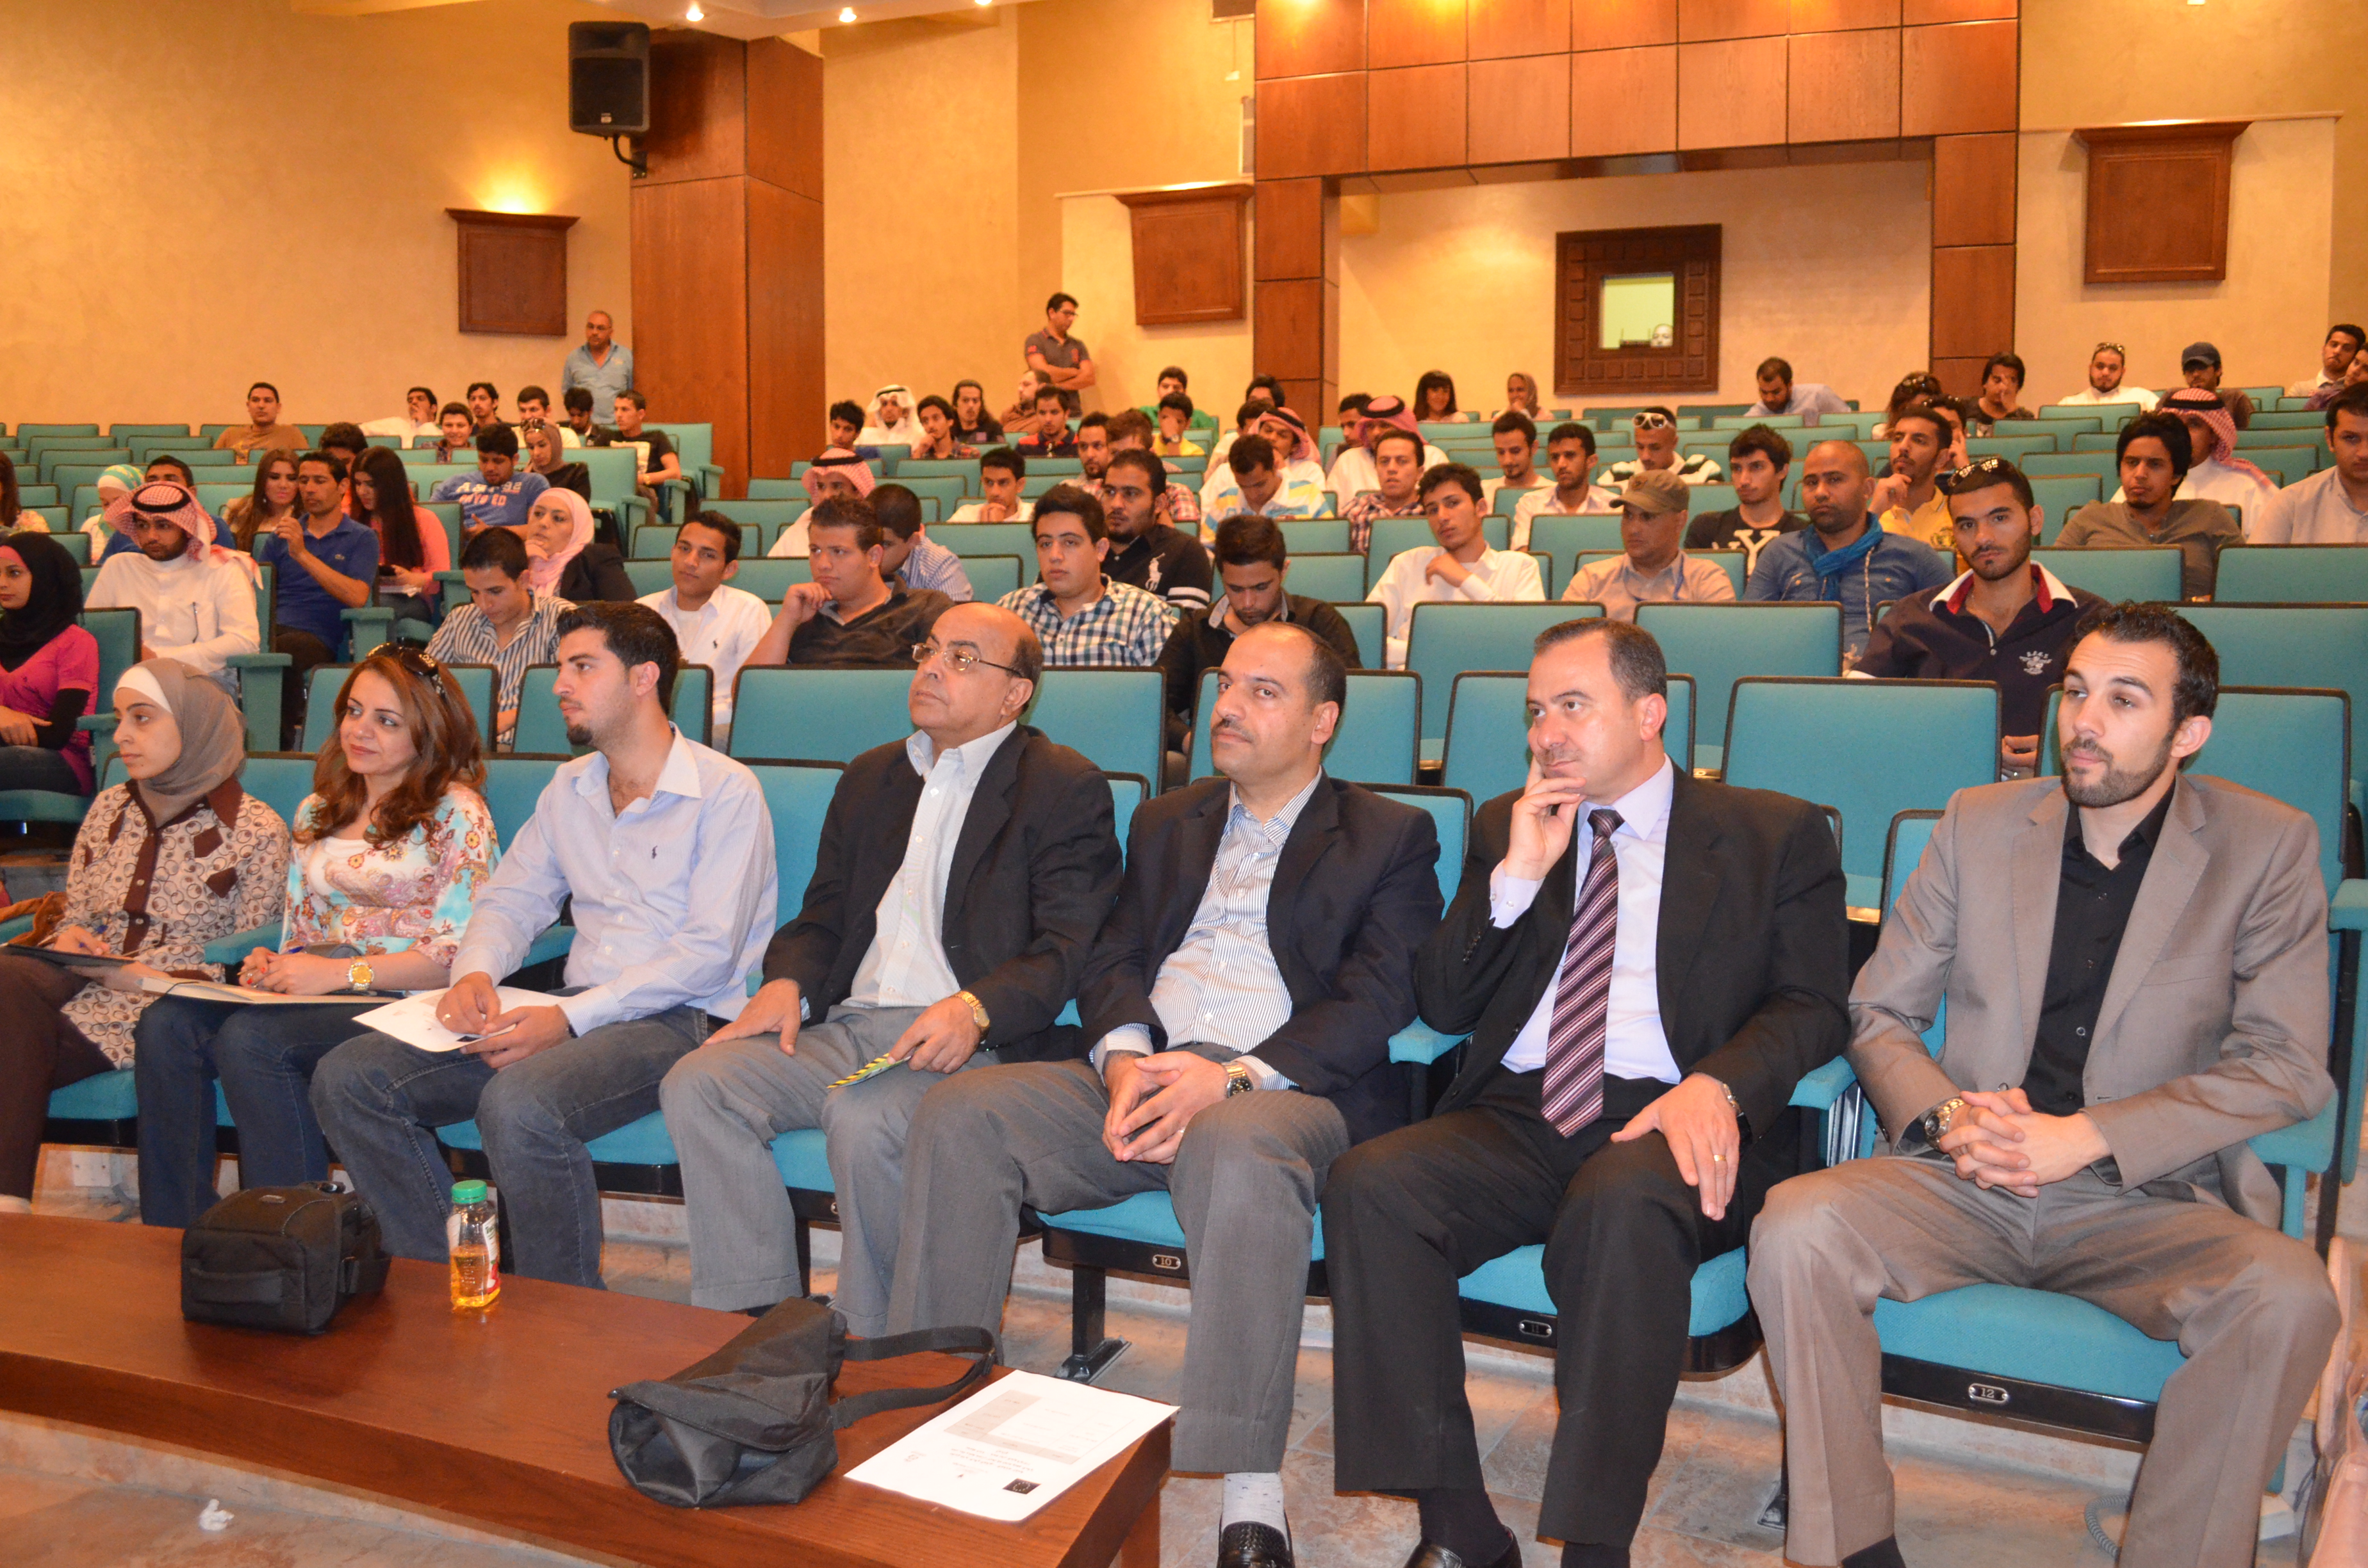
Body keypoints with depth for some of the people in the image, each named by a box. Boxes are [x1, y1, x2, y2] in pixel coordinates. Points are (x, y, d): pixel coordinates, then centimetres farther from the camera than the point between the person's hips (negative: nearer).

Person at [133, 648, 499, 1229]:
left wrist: (340, 972, -15)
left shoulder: (456, 812, -1)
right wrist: (273, 967, 1)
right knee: (166, 1025, -19)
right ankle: (175, 1240, -14)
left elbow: (461, 954, -9)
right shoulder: (317, 813, 22)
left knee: (248, 1039, -30)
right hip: (319, 996, 7)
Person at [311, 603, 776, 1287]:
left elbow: (708, 953, -13)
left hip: (680, 1019, -7)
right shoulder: (569, 788, 19)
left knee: (520, 1103, -36)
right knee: (349, 1078, -8)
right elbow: (510, 899, 19)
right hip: (574, 1013, 8)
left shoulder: (725, 790, -5)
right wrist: (474, 974, -6)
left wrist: (570, 1017, -22)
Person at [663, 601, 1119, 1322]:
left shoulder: (1066, 788, 2)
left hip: (973, 1040, -6)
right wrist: (787, 982, 2)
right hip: (845, 1026, 7)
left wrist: (974, 1009, -25)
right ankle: (754, 1324, -12)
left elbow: (1069, 950, -7)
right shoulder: (872, 776, 24)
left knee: (866, 1120, -34)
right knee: (697, 1084, -17)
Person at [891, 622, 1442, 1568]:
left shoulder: (1391, 837, 9)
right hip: (1141, 1077, 5)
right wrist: (1125, 1055, -8)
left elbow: (1377, 1001, -4)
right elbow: (1113, 959, 16)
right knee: (957, 1116, -18)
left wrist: (1233, 1075, -18)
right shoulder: (1166, 823, 25)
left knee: (1241, 1151, -40)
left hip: (1286, 1089, -5)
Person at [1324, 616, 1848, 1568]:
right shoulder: (1507, 829, 21)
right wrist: (1517, 875, 0)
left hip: (1669, 1120, -3)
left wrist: (1717, 1087, -19)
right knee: (1369, 1186, -26)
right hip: (1514, 1120, 4)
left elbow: (1812, 1008, 1)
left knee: (1624, 1204, -38)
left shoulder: (1776, 835, 12)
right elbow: (1440, 1004, 14)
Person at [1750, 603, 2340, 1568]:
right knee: (1795, 1229, -26)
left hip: (2149, 1201, -1)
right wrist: (1946, 1112, -11)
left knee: (2286, 1296, -32)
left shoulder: (2266, 848, 2)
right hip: (1968, 1186, 2)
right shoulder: (1978, 823, 9)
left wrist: (2088, 1137, -16)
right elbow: (1878, 1014, 11)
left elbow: (2287, 1065, -5)